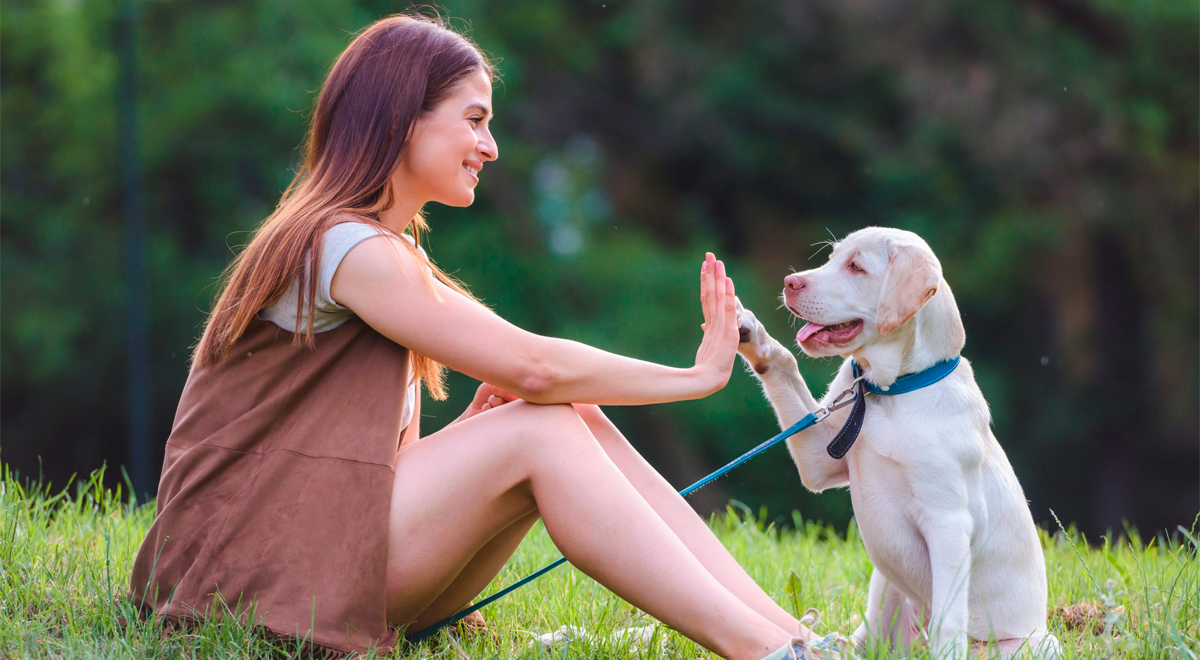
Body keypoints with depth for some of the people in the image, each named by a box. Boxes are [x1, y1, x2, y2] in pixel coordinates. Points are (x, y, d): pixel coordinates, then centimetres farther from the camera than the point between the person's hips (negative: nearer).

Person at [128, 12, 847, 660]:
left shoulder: (389, 252, 20)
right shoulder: (347, 247, -13)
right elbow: (533, 367, -18)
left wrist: (474, 427, -5)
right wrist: (697, 376, -8)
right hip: (251, 570, -9)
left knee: (576, 421, -7)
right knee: (541, 430, -21)